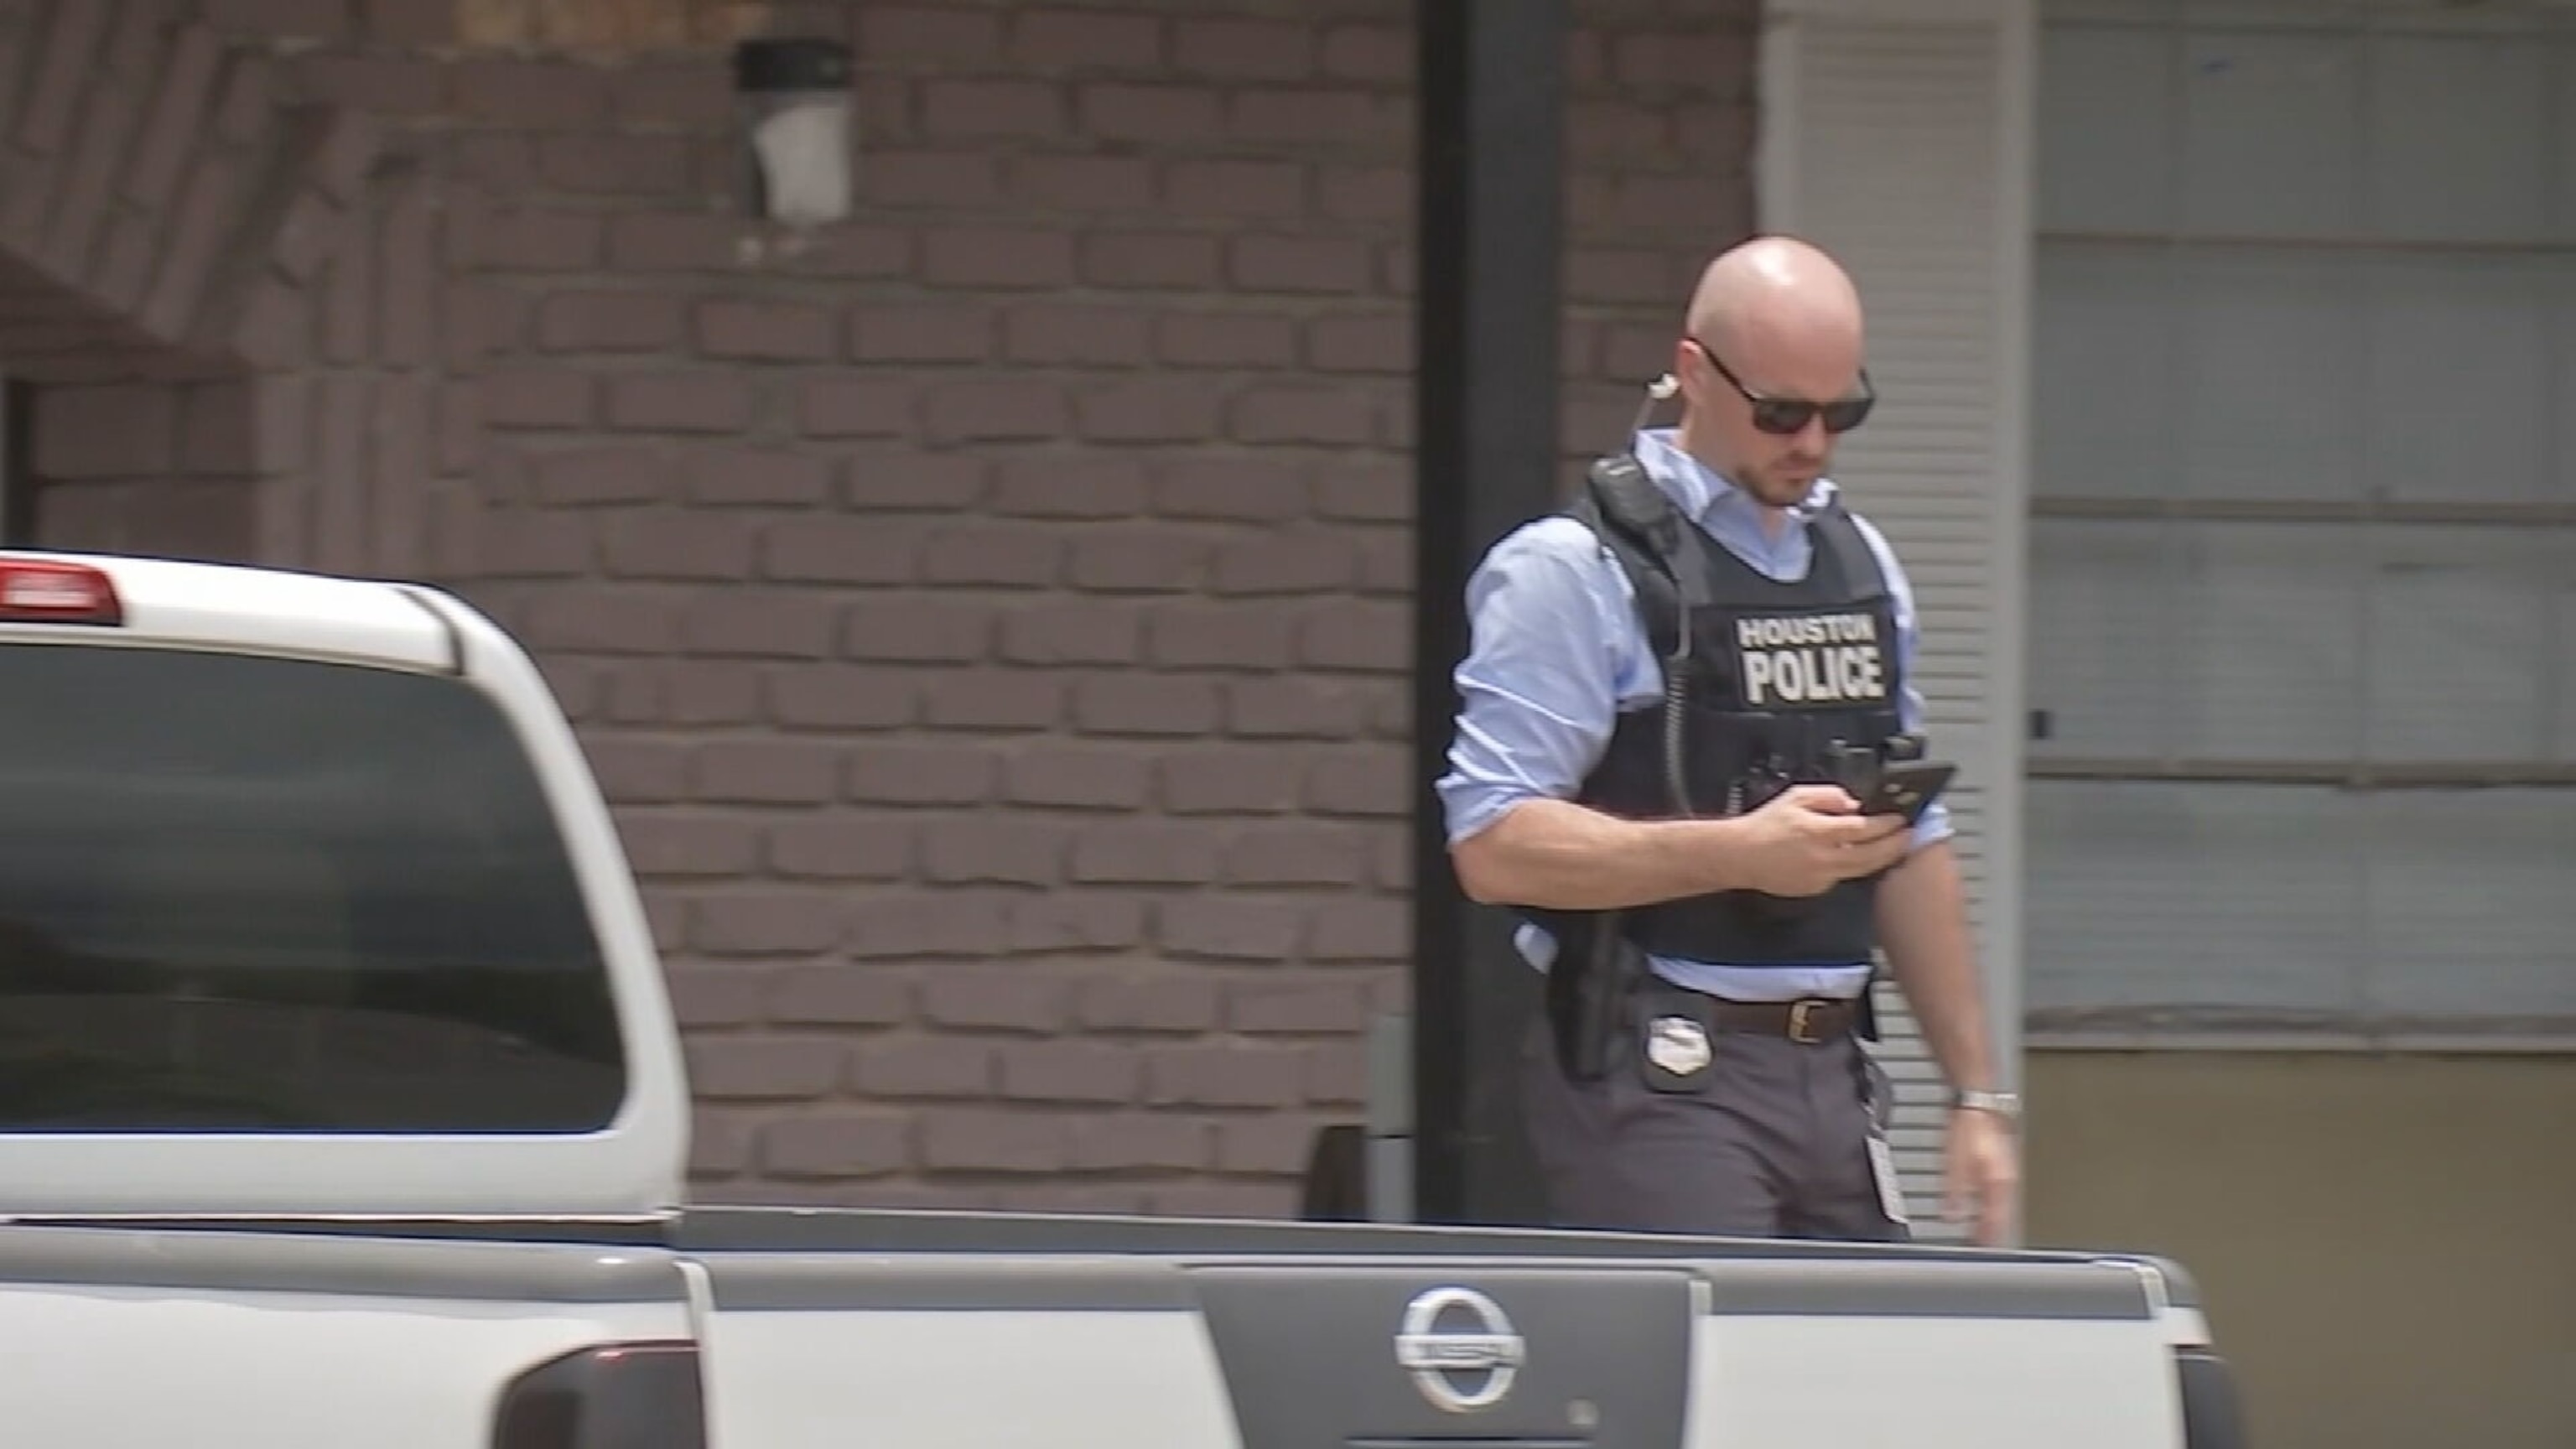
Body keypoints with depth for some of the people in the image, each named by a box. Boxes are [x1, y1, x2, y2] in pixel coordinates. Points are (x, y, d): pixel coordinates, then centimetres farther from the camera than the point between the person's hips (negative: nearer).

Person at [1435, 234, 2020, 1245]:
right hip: (1660, 1081, -7)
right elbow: (1495, 848, -13)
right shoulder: (1575, 572, -5)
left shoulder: (1863, 566, 17)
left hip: (1833, 1077, 7)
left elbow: (1914, 850, 23)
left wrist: (1976, 1091, 18)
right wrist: (1742, 852, -20)